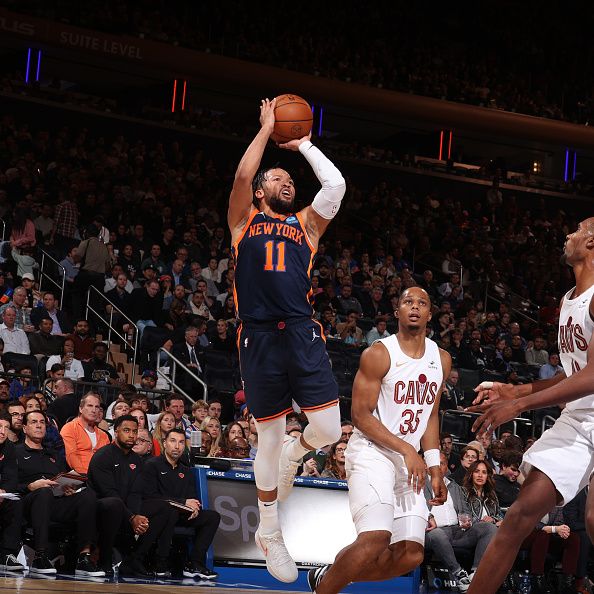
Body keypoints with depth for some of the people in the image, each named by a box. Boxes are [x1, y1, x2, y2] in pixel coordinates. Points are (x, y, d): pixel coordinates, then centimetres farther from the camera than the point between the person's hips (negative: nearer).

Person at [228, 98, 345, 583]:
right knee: (269, 439, 4)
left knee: (329, 429, -9)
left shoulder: (306, 225, 20)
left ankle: (294, 453, 29)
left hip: (303, 334, 2)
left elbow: (335, 184, 6)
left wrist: (304, 145, 16)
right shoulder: (244, 221, 14)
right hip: (260, 337, -2)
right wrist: (267, 128, 8)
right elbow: (243, 174, -3)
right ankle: (269, 535, 20)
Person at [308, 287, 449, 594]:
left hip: (409, 462, 7)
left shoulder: (441, 359, 8)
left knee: (411, 555, -1)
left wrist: (435, 470, 9)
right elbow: (361, 416, -13)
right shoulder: (378, 354, -10)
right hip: (371, 452, -7)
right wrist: (406, 449, -20)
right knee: (375, 539, -26)